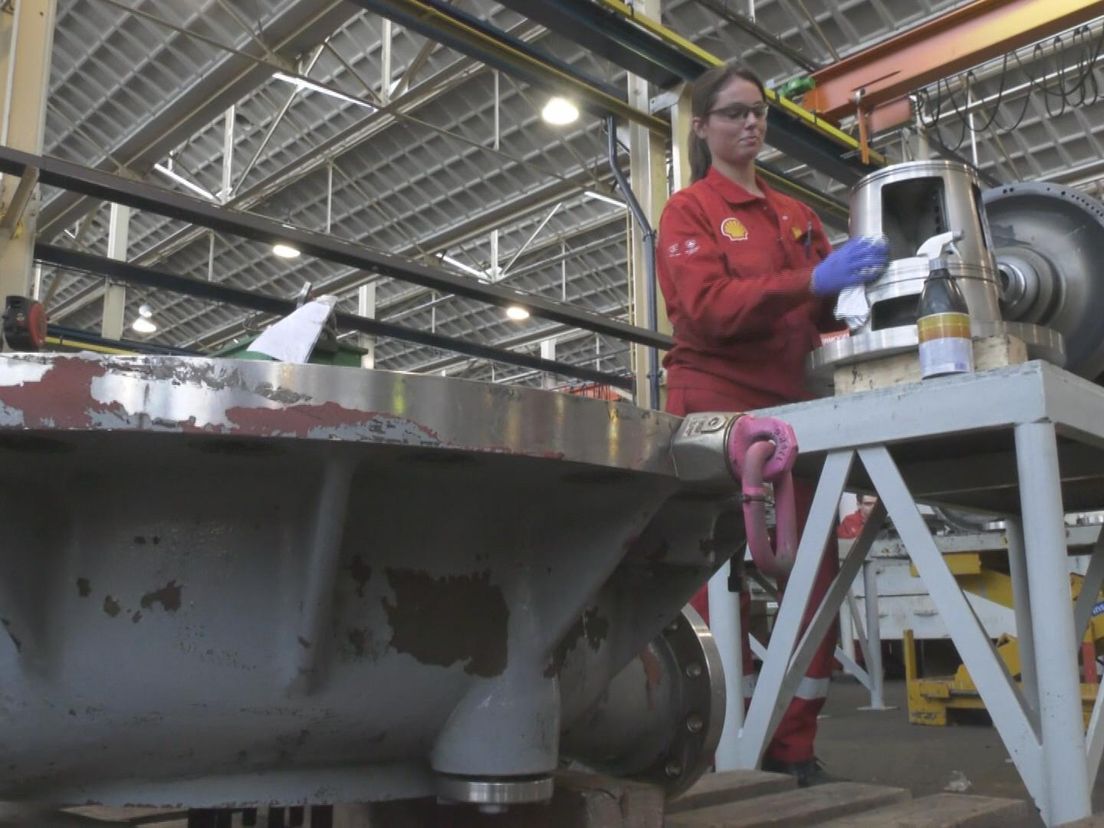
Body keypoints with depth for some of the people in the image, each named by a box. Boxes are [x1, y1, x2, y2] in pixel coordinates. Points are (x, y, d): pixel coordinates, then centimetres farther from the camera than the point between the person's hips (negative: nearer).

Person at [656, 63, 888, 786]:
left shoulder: (796, 214, 21)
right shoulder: (688, 210, 3)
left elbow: (827, 307, 18)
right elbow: (706, 308, -13)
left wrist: (856, 277, -4)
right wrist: (812, 280, -24)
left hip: (792, 405, 6)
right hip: (717, 404, -6)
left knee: (819, 571, 1)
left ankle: (794, 746, 11)